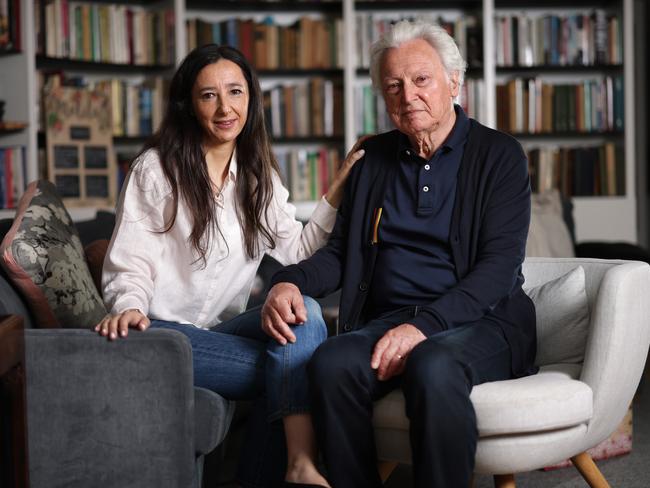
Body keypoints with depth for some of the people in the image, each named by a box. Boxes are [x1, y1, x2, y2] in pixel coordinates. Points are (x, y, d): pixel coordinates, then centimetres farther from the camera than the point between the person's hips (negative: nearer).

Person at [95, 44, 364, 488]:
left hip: (225, 330, 5)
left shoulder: (259, 177, 16)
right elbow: (130, 264, -5)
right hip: (163, 332, -5)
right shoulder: (156, 169, 0)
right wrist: (129, 307, -27)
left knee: (304, 310, -28)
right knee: (295, 367, -27)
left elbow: (296, 250, 6)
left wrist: (340, 187, -1)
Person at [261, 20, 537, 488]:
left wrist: (425, 325, -22)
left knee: (433, 366, -38)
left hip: (479, 322, -3)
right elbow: (340, 253, 17)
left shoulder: (498, 155, 3)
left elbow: (499, 265, -8)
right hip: (387, 321, 4)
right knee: (331, 362, -30)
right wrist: (290, 281, -7)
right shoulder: (373, 158, 16)